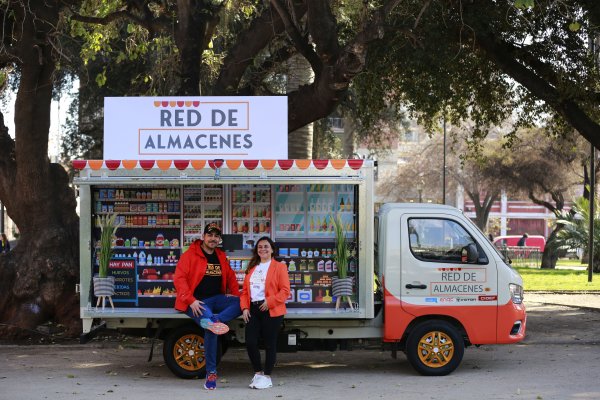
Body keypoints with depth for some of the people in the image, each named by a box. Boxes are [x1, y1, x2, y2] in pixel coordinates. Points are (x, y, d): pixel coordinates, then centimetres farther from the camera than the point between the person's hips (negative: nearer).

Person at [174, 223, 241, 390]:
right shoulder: (190, 255, -4)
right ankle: (211, 372, -22)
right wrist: (191, 300, -22)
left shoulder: (221, 257, 15)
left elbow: (230, 277, 22)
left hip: (216, 299, 6)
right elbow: (179, 279, -12)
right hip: (197, 301, -6)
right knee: (211, 328, -31)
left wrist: (235, 294, 3)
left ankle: (214, 320, -43)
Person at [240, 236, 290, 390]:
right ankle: (258, 373, 18)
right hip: (253, 310, 5)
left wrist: (269, 302, -17)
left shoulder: (279, 267, 0)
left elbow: (285, 291, -7)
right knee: (250, 342, -2)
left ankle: (267, 377, 13)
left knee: (269, 344, 1)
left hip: (271, 311, -5)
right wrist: (245, 308, 2)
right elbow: (245, 290, 17)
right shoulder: (252, 268, 18)